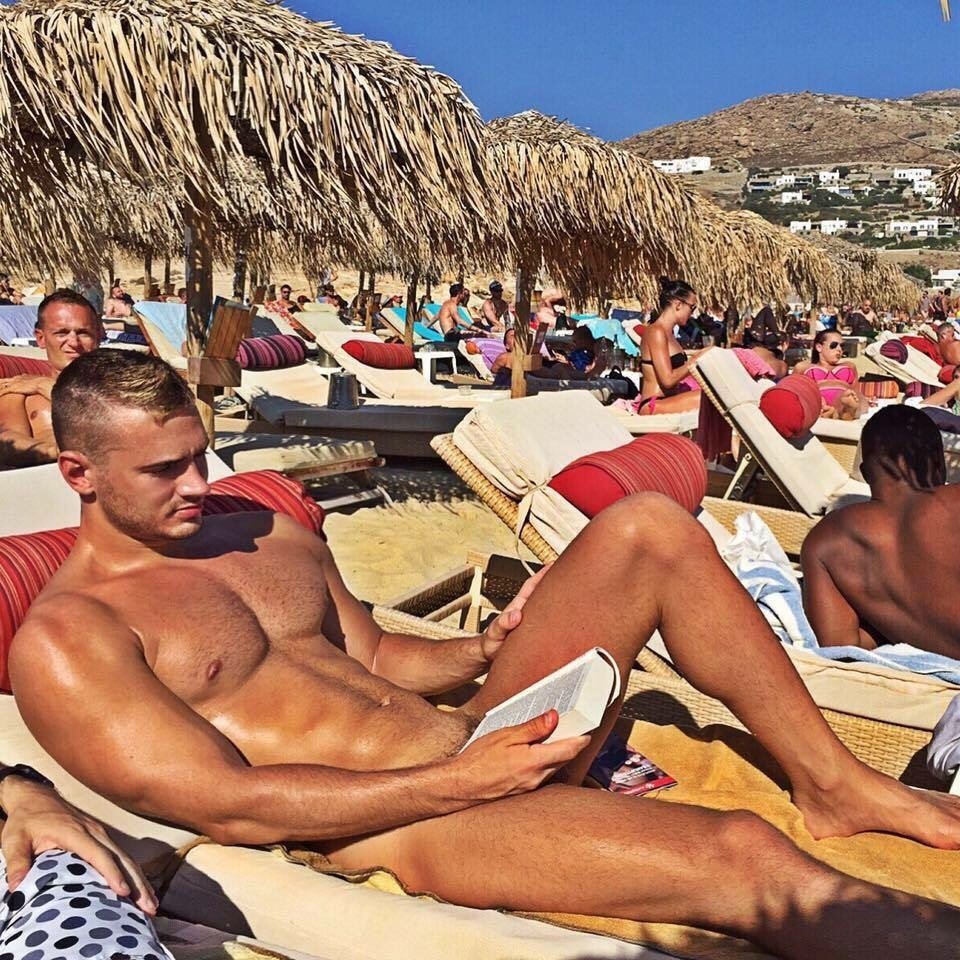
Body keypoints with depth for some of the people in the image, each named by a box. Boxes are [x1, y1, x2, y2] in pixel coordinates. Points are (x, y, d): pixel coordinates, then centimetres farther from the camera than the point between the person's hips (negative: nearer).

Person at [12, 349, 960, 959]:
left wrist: (487, 649, 1)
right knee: (745, 855, -29)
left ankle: (836, 783, 3)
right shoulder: (62, 643, -6)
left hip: (469, 745, 8)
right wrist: (460, 781, -19)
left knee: (648, 525, -5)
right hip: (398, 829, -7)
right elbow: (230, 806, -15)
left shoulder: (271, 535, 16)